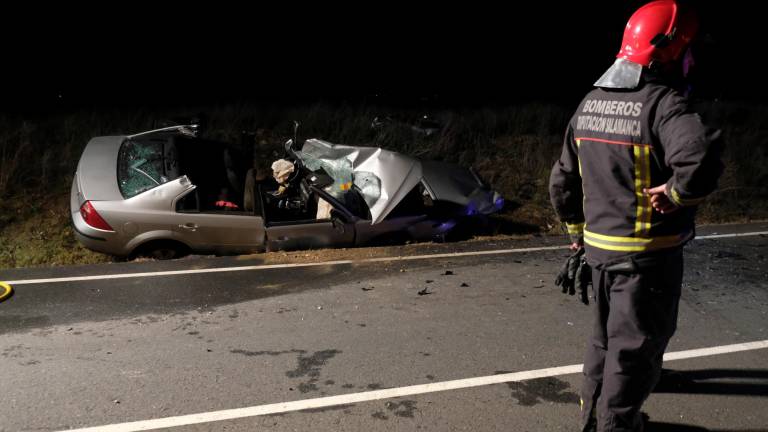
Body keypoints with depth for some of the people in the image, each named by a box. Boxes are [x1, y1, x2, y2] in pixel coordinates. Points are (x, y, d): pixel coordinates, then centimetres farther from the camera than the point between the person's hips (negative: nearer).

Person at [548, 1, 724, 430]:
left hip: (599, 245, 8)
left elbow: (563, 180, 12)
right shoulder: (664, 104, -19)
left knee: (607, 334, 23)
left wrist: (577, 228, 24)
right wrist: (676, 194, -20)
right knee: (635, 346, 8)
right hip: (648, 252, -8)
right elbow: (702, 159, -40)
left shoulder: (589, 103, 5)